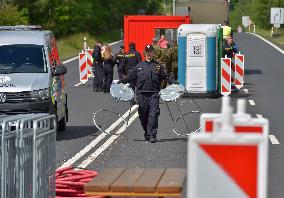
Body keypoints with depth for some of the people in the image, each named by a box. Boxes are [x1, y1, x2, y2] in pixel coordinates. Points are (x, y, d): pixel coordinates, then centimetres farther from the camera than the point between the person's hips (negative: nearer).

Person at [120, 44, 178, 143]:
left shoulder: (158, 66, 10)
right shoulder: (139, 66, 13)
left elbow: (166, 77, 11)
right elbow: (131, 78, 17)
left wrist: (174, 82, -4)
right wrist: (122, 82, 4)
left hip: (154, 94, -2)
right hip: (142, 94, 2)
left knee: (153, 114, -13)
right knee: (143, 115, 5)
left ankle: (152, 135, -15)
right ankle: (147, 133, 23)